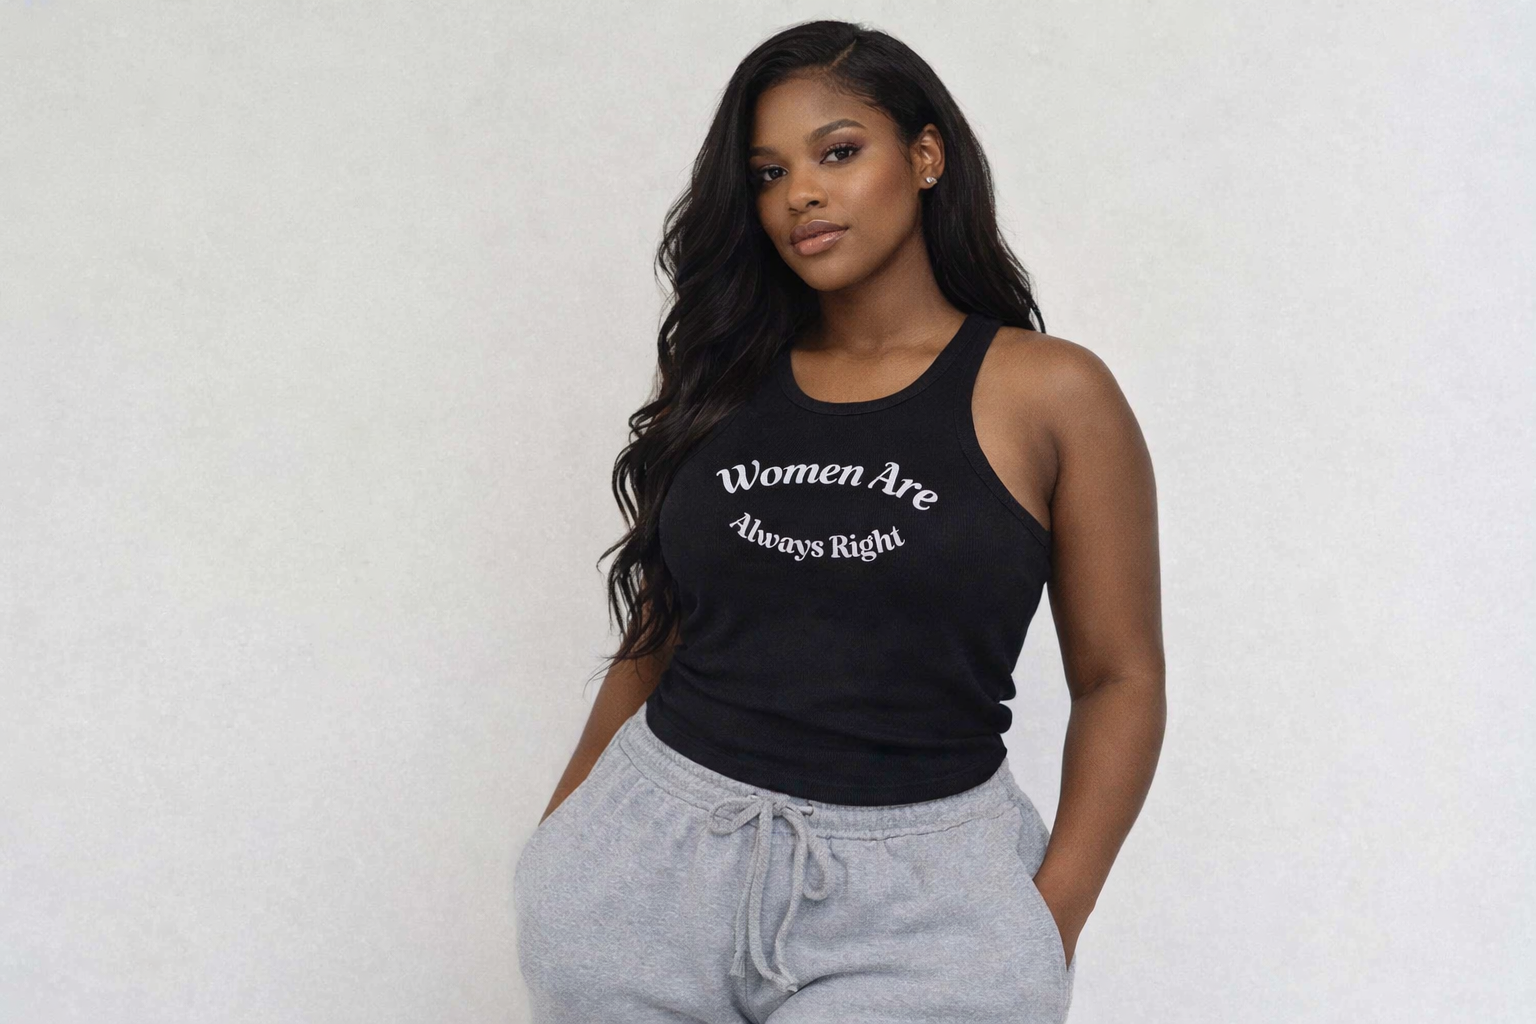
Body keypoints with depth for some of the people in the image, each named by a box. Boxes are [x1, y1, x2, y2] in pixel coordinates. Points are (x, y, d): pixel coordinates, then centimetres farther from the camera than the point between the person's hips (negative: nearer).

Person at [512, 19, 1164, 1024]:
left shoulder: (1051, 393, -3)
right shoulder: (716, 384, 7)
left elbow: (1121, 679, -2)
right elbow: (655, 641, 12)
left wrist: (1048, 926, -11)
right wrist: (561, 841, 7)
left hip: (916, 886, -2)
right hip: (651, 859, 3)